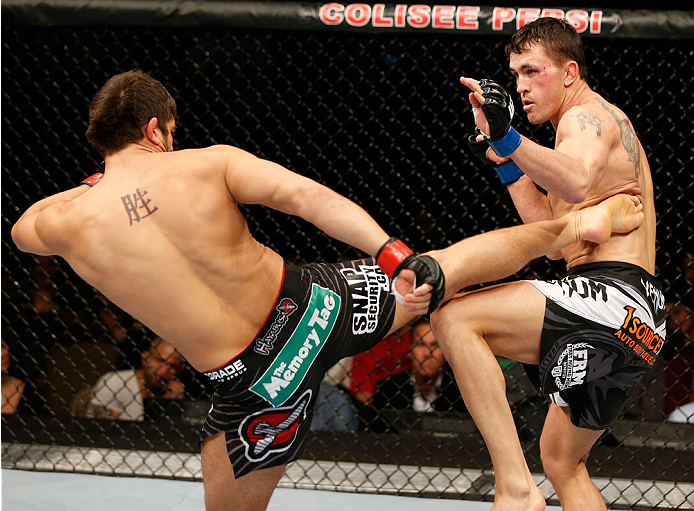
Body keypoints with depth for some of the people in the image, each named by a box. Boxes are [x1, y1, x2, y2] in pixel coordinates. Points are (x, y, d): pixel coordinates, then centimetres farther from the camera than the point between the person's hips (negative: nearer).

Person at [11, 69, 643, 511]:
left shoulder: (67, 224, -6)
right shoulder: (209, 163, -6)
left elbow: (22, 227, 19)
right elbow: (308, 195, -17)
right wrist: (397, 257, -22)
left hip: (257, 381, -1)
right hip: (312, 303, 1)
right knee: (452, 265, 22)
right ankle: (577, 224, 37)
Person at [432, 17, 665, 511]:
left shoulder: (587, 117, -4)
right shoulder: (603, 122, 27)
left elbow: (577, 182, -30)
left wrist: (509, 138, -43)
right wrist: (505, 161, 22)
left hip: (614, 295, -11)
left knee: (455, 317, -23)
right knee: (561, 461, 21)